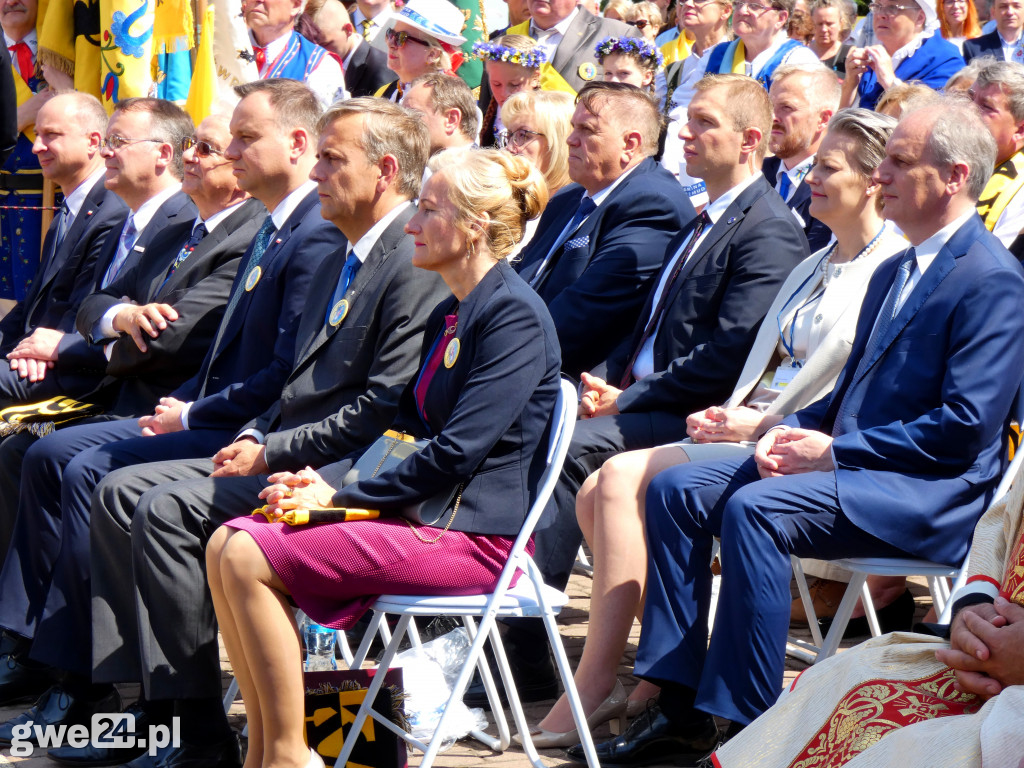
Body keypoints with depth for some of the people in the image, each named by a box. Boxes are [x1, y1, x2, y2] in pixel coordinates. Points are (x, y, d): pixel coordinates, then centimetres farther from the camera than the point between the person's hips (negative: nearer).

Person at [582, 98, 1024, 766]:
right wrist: (793, 432, 3)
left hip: (932, 495, -10)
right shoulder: (895, 271, 20)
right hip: (852, 463, 10)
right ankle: (680, 709, -4)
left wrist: (836, 451, -17)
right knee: (676, 489, -3)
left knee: (754, 506, -31)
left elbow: (966, 430, -20)